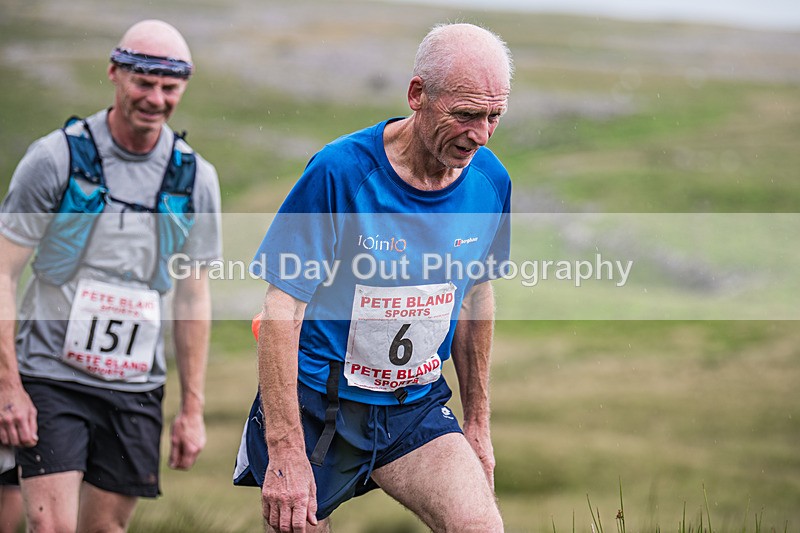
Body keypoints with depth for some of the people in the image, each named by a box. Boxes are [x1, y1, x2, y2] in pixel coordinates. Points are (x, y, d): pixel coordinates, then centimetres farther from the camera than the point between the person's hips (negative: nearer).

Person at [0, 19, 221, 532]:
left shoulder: (195, 178, 3)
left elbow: (193, 297, 10)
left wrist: (193, 408, 8)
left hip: (136, 388, 3)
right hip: (51, 377, -3)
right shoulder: (56, 157, -7)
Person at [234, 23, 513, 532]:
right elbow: (281, 312, -18)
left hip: (415, 411, 4)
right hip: (316, 405, -3)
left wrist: (477, 425, 17)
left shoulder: (489, 180, -3)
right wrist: (285, 452, -23)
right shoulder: (340, 171, -19)